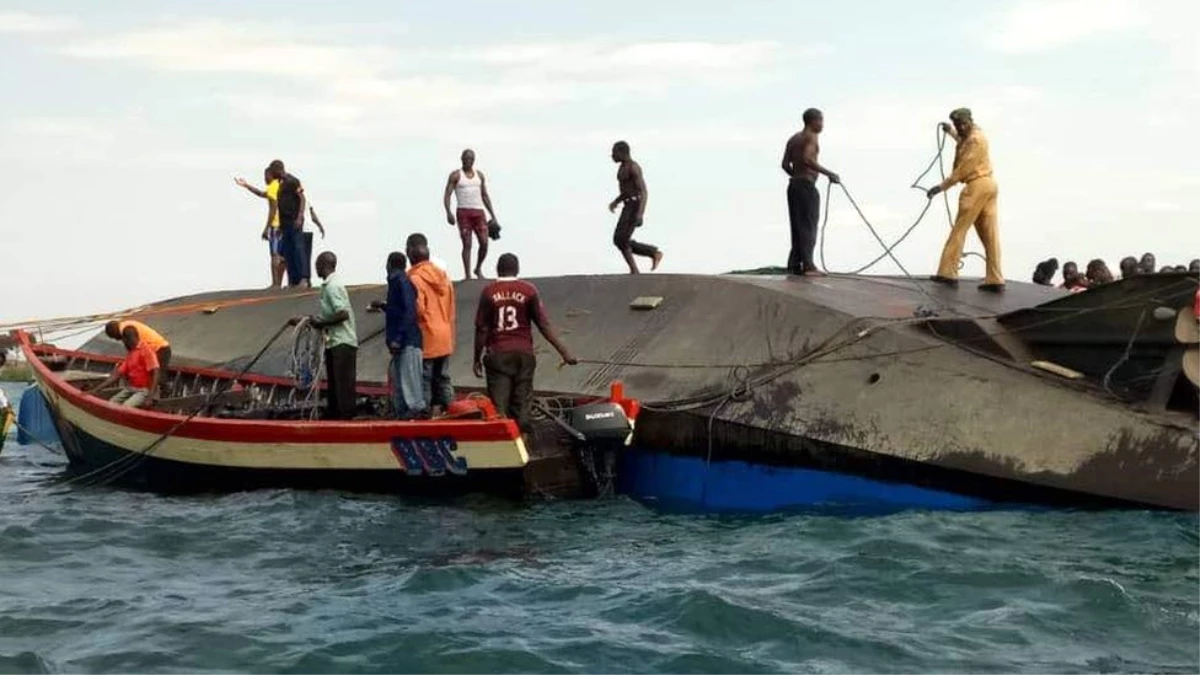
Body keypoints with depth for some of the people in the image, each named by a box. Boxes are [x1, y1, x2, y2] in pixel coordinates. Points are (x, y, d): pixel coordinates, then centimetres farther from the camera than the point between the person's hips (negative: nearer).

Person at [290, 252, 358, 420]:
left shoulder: (332, 286, -14)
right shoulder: (329, 285, 16)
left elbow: (343, 314, -23)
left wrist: (321, 322, -13)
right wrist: (304, 320, 20)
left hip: (342, 343, -10)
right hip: (335, 343, 10)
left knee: (344, 384, -9)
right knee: (333, 385, 14)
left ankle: (346, 417, -8)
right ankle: (332, 417, 20)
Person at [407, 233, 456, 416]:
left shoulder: (414, 278, -14)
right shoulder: (443, 275, 10)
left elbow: (417, 310, -21)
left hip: (425, 341, -7)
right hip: (445, 339, 7)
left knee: (423, 382, -3)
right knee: (443, 380, 12)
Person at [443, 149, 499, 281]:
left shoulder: (480, 175, 15)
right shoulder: (456, 175, 3)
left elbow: (485, 196, 20)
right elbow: (447, 195, -2)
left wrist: (493, 215, 15)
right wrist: (448, 212, -18)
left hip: (479, 212, 3)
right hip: (464, 212, -3)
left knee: (484, 243, -6)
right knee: (467, 244, -7)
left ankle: (478, 268, 15)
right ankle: (467, 274, -2)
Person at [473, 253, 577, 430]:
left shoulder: (489, 292, -2)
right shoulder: (529, 290, -1)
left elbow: (481, 329, -4)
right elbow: (544, 325, -5)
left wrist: (478, 359, 5)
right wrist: (564, 352, -2)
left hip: (497, 354, -1)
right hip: (523, 354, 1)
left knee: (498, 406, 0)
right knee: (522, 404, 7)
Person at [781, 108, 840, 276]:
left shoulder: (794, 138, 17)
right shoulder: (811, 136, -8)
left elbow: (785, 164, 12)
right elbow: (807, 159, -24)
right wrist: (828, 173, -22)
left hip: (794, 185, 9)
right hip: (807, 186, -9)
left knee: (798, 225, 11)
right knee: (808, 225, -8)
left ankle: (794, 264, 10)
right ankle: (807, 265, -13)